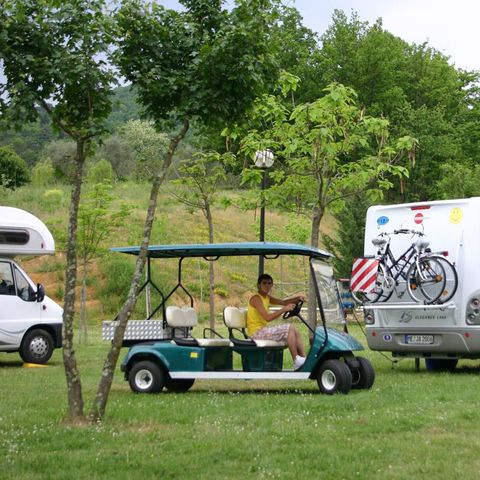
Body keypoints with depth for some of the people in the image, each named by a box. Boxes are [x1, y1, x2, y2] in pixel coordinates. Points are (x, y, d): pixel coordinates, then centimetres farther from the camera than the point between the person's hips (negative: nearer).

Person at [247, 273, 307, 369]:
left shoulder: (267, 298, 15)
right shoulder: (256, 298, -15)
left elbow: (283, 302, 11)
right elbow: (267, 317, -24)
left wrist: (298, 298, -6)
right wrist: (284, 309, -24)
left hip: (263, 330, 10)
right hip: (256, 332, -10)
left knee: (295, 331, 5)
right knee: (289, 328, -17)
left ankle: (303, 359, -1)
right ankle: (296, 361, -14)